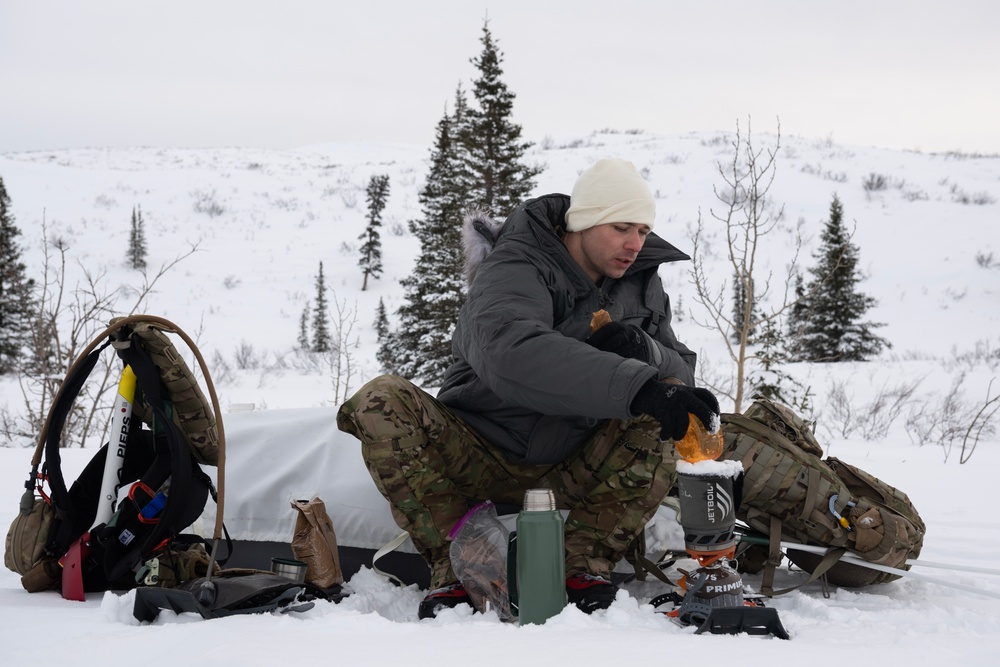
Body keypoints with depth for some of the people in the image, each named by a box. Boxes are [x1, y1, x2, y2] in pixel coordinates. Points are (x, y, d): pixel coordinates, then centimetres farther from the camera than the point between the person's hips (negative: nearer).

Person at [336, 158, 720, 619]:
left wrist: (644, 351, -24)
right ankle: (454, 567, -22)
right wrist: (635, 383, -51)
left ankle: (584, 566, -18)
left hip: (571, 473, 4)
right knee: (380, 402, -28)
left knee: (660, 415, -22)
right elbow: (508, 350, -41)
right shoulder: (514, 271, -17)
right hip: (480, 456, -3)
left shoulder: (642, 285, 5)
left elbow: (682, 373, 1)